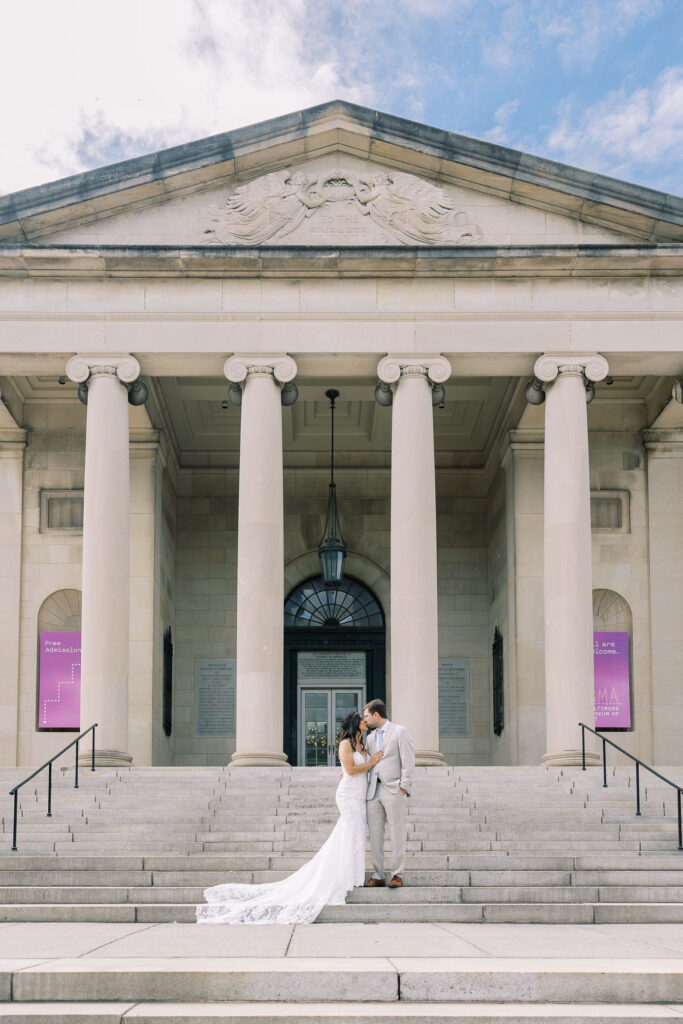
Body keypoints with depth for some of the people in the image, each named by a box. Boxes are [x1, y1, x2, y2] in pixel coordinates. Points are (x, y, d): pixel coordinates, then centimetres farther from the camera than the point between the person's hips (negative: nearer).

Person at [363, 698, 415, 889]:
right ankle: (378, 875, 9)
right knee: (374, 835, 4)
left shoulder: (400, 732, -2)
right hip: (374, 790, 6)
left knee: (397, 835, -2)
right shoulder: (371, 737, 18)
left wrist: (404, 786, -13)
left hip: (393, 789, -6)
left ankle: (397, 875, 4)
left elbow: (408, 761, -7)